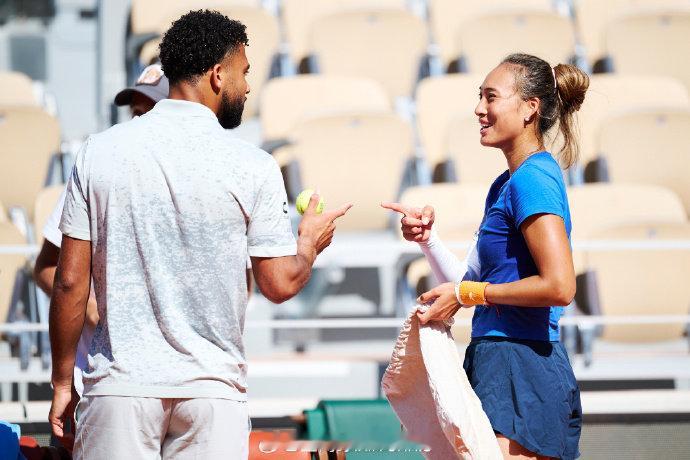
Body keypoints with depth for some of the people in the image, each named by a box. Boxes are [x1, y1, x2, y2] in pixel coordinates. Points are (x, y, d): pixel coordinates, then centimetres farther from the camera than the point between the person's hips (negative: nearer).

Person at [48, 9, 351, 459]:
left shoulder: (99, 152, 1)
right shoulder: (252, 168, -5)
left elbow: (71, 282, 0)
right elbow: (281, 285, -2)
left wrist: (62, 381, 9)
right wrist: (310, 243, 20)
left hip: (119, 387, 1)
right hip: (211, 389, -1)